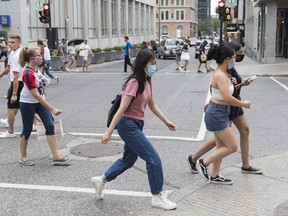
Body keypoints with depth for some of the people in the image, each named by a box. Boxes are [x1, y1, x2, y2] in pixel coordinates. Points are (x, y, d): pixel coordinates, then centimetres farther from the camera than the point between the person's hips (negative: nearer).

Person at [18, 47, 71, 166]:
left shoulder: (36, 69, -1)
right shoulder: (28, 74, -25)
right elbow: (36, 95, -28)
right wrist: (52, 109, -29)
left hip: (40, 102, 7)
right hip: (28, 104, -7)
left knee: (50, 126, -2)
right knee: (27, 130, 5)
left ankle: (56, 157, 0)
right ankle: (23, 157, 24)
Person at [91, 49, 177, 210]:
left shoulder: (147, 81, 7)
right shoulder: (134, 82, -21)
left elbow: (152, 105, 16)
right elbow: (122, 109, -23)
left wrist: (166, 121, 11)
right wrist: (109, 132, -22)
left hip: (137, 125, 10)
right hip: (128, 125, -10)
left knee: (128, 160, 21)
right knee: (154, 159, -7)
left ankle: (101, 180, 38)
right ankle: (158, 197, 8)